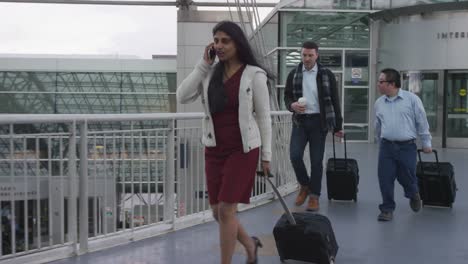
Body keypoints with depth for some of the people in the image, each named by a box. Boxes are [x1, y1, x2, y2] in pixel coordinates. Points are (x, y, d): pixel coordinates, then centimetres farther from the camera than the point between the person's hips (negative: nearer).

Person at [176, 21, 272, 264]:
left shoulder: (254, 74, -7)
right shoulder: (210, 73, 4)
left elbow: (263, 116, -3)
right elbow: (182, 96, -7)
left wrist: (266, 155, -3)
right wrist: (203, 64, -9)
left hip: (242, 149, -5)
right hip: (214, 149, 5)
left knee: (226, 210, -7)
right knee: (218, 212, 10)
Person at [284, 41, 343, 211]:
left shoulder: (326, 75, -1)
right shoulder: (293, 74, 5)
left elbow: (334, 101, 1)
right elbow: (287, 96, 12)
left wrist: (338, 126, -1)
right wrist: (292, 105, -13)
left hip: (318, 121, -2)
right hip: (300, 121, 2)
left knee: (316, 160, 1)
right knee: (295, 155, -11)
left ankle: (314, 196, 14)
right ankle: (304, 185, 15)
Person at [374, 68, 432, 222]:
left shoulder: (412, 99, -5)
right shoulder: (378, 103, 6)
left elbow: (422, 122, 1)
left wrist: (426, 143, 4)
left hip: (407, 147, -3)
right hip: (386, 147, 3)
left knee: (406, 178, 5)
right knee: (385, 179, -1)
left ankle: (413, 195, 39)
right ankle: (387, 208, 14)